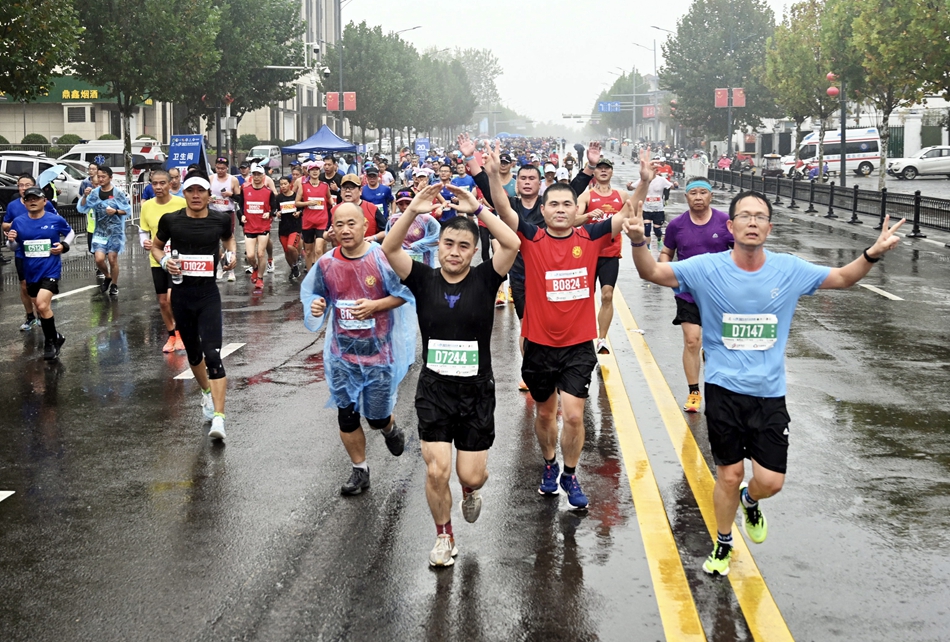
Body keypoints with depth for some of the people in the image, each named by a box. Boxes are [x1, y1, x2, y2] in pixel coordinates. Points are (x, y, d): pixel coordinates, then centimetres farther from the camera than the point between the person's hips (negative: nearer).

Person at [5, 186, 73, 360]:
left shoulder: (56, 220, -8)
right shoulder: (18, 222, -2)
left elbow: (70, 233, 11)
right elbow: (14, 248, 7)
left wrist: (64, 246, -7)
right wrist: (11, 240, -15)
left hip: (50, 270, -4)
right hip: (31, 272, 5)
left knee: (42, 305, -20)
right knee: (40, 308, 15)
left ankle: (50, 342, -1)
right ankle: (54, 337, 35)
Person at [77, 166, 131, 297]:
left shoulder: (118, 193, -7)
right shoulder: (94, 193, 0)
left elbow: (128, 210, -1)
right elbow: (81, 209, -1)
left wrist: (116, 211, -18)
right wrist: (85, 196, -16)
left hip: (115, 231, -2)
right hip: (100, 232, 2)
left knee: (112, 259, 1)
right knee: (99, 259, -6)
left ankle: (114, 285, 20)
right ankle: (107, 277, 25)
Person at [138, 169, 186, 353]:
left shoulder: (181, 203, -10)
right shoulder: (147, 206, 0)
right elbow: (143, 231, 12)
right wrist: (144, 243, -9)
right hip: (157, 260, 4)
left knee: (172, 297, -19)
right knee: (162, 301, 10)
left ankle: (179, 331, 5)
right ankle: (172, 336, 29)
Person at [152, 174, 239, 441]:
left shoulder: (221, 219, -3)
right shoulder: (171, 220, -3)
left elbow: (229, 238, 20)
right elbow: (156, 246, 13)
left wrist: (232, 254, 0)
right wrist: (164, 261, -7)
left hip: (208, 293, -2)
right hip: (181, 293, 2)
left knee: (212, 354, -15)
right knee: (193, 352, 17)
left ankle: (218, 418, -18)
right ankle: (207, 394, 45)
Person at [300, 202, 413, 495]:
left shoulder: (382, 258, -13)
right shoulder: (326, 264, -2)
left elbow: (403, 294, -6)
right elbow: (318, 296, 13)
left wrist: (375, 306, -21)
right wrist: (317, 307, -10)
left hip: (379, 351, -3)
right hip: (342, 352, 3)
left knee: (377, 416, 5)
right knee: (346, 414, 6)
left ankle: (390, 429, 42)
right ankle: (359, 470, 24)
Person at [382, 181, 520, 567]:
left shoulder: (485, 279, -4)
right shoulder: (424, 280, -2)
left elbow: (512, 244, -21)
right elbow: (389, 249, -16)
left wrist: (477, 209, -24)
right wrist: (413, 212, -28)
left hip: (477, 391, 0)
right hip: (434, 390, 0)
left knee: (471, 476, 3)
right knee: (437, 471, -6)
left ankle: (471, 492, 42)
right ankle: (444, 537, 19)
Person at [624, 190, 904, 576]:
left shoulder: (789, 270, -3)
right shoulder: (707, 269, -9)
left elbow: (843, 278, 9)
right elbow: (652, 273, -10)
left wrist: (873, 254, -10)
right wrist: (638, 241, -31)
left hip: (770, 394, 2)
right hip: (724, 390, -1)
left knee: (771, 481, 0)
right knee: (729, 475, 7)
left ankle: (750, 501, 38)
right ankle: (723, 544, 33)